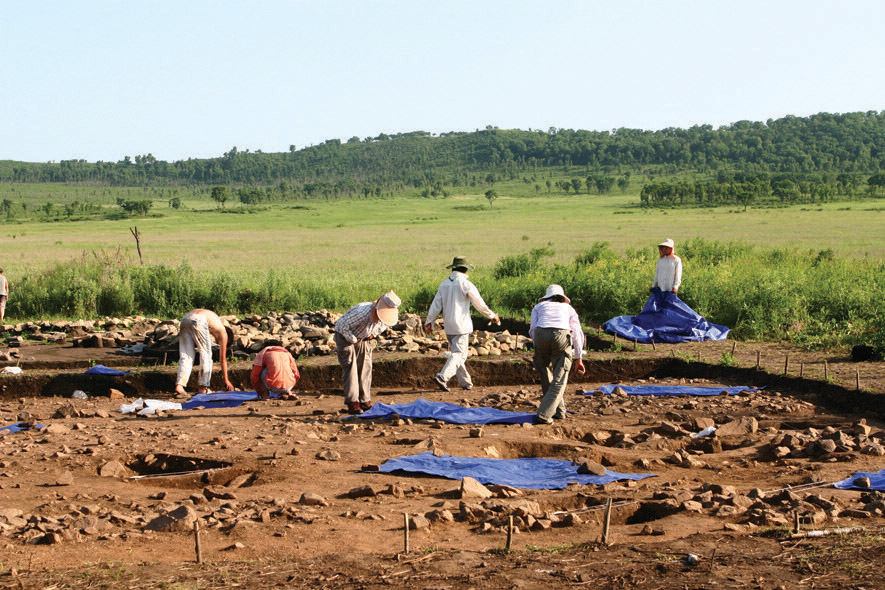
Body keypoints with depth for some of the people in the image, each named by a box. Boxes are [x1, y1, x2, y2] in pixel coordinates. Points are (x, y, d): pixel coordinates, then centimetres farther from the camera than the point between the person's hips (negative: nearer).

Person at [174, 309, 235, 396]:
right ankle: (203, 388, 4)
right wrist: (226, 380, 30)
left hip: (184, 319, 6)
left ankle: (179, 386, -3)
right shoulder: (223, 333, 21)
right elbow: (223, 359, 24)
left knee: (186, 356, 9)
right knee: (206, 355, 8)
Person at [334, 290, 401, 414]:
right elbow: (343, 326, -30)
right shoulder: (362, 312, -40)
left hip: (363, 338, 6)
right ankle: (352, 404, -13)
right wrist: (353, 340, -21)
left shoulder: (383, 315, -18)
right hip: (344, 335, -6)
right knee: (350, 368, -12)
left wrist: (373, 333, -6)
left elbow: (384, 324, 9)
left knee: (365, 367, 0)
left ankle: (365, 401, 6)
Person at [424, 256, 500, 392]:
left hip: (448, 326, 7)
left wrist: (429, 322, 16)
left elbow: (436, 305, 9)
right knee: (459, 354, -7)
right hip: (462, 325, -7)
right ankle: (442, 377, -24)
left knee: (456, 352, 14)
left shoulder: (444, 284, 8)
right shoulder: (466, 284, -10)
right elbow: (479, 304, -6)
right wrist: (492, 316, 7)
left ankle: (465, 382, 18)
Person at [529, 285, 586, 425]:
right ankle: (544, 415, -11)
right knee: (559, 381, 2)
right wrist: (578, 358, 28)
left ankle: (559, 412, 23)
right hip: (562, 336, -1)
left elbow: (533, 329, 15)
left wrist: (539, 348, 22)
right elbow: (577, 334, 24)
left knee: (546, 378, 18)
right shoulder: (568, 308, 32)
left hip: (541, 336, 1)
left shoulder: (539, 306, 31)